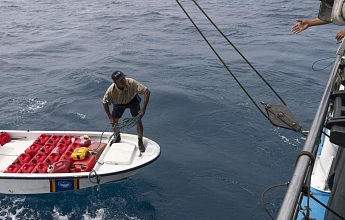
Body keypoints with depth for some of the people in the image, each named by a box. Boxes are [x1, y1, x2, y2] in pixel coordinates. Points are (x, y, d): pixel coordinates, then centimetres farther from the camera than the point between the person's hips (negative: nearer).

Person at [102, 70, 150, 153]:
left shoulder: (131, 83, -40)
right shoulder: (111, 90, -36)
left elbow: (147, 92, -37)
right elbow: (105, 103, -18)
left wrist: (143, 108, -38)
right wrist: (110, 117, -18)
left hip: (132, 100, -1)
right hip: (119, 103, 1)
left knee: (138, 120, -10)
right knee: (113, 121, 0)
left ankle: (140, 142, 7)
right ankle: (117, 137, 32)